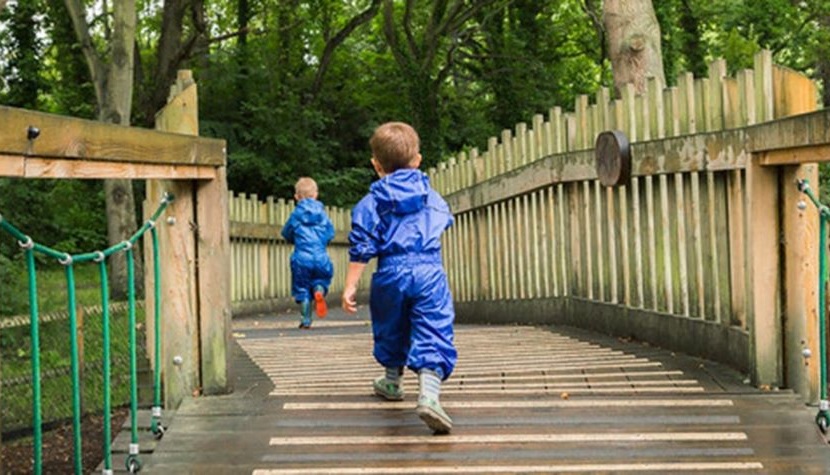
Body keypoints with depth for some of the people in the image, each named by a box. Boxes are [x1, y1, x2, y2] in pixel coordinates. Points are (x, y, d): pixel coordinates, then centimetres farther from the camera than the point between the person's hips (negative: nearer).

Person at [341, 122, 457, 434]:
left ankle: (392, 380, 45)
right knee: (432, 334, -8)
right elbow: (445, 220, 32)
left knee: (391, 330, 24)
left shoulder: (371, 202, 1)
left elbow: (361, 248, -6)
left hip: (390, 273, 0)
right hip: (429, 271, 0)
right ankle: (428, 394, -28)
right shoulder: (431, 196, 11)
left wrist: (350, 287, -5)